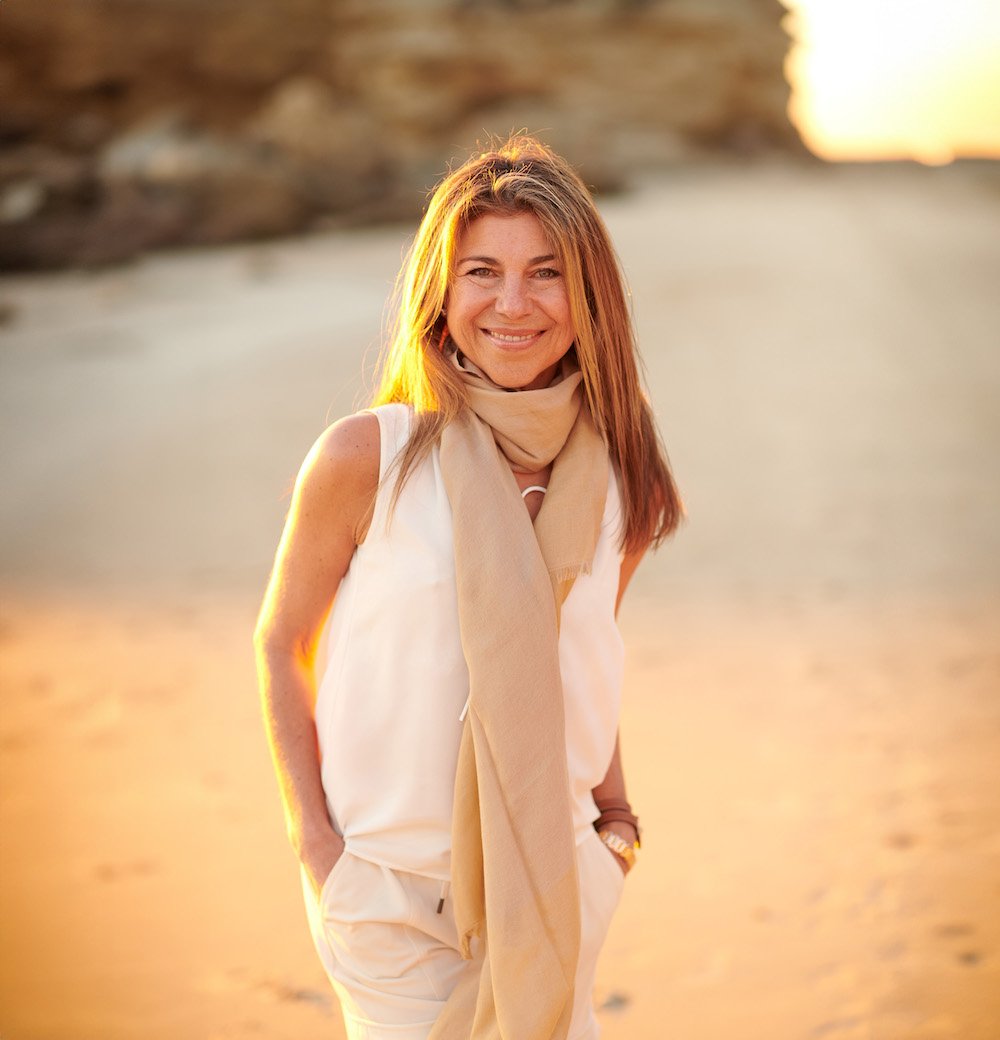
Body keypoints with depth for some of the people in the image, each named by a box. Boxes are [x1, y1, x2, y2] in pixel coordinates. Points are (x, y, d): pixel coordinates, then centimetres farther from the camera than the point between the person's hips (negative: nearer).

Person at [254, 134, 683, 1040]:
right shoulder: (366, 458, -15)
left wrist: (615, 812, 11)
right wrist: (314, 841, -7)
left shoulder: (621, 479, -4)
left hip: (556, 884, 3)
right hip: (389, 890, -3)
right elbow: (281, 644, -4)